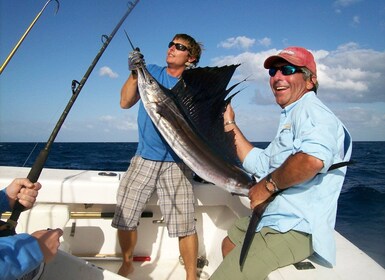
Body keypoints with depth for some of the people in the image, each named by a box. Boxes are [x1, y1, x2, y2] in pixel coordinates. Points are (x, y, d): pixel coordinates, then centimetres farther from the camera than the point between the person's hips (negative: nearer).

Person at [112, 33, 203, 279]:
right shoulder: (151, 72, 11)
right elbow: (125, 103, 3)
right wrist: (134, 73, -8)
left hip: (176, 161, -2)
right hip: (144, 157, 3)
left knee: (184, 226, -6)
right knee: (124, 216, 5)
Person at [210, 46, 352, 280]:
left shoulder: (311, 110, -16)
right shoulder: (291, 118, 18)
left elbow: (313, 159, -39)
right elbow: (260, 164, 21)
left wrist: (268, 184, -22)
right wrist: (230, 125, 23)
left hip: (294, 229, -11)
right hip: (272, 219, 11)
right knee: (229, 245, 30)